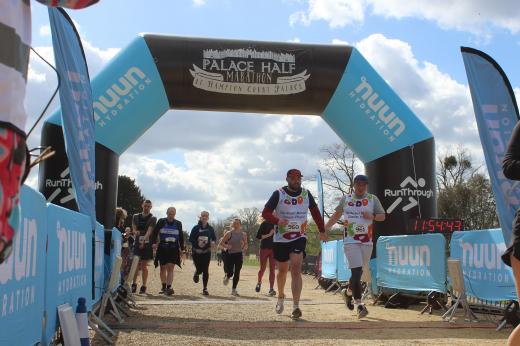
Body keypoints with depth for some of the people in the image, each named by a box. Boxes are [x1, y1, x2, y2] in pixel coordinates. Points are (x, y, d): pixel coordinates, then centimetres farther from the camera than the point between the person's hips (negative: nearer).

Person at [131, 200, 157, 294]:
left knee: (144, 266, 1)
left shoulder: (152, 218, -1)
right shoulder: (136, 216, 11)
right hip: (137, 243, 2)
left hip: (147, 244, -2)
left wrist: (144, 240, -29)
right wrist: (135, 232, -17)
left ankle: (143, 286, 8)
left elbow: (149, 231, -13)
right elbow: (133, 229, 8)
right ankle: (134, 284, 8)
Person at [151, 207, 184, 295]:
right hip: (162, 248, 1)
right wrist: (154, 242, -11)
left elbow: (181, 237, 11)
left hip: (173, 249, -1)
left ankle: (169, 287, -18)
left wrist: (182, 248, 10)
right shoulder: (161, 222, 1)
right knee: (163, 268, 9)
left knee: (170, 268, -12)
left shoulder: (178, 224, 5)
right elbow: (155, 232, 2)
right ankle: (163, 287, 23)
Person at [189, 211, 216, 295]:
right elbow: (191, 239, -4)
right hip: (196, 252, -2)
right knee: (199, 269, -4)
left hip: (206, 252, 2)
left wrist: (213, 242, -7)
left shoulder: (210, 228, 3)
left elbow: (214, 238, 15)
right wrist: (197, 243, -22)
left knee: (205, 270, -2)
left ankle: (205, 288, 8)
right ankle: (196, 274, 35)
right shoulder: (196, 228, -3)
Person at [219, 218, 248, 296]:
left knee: (237, 273, -1)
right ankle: (227, 277, 33)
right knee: (230, 273, -5)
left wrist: (244, 247, -9)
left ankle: (234, 289, 11)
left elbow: (246, 245, 12)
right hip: (230, 254, -2)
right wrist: (226, 246, -18)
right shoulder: (229, 233, -2)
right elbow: (220, 244, 0)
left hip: (239, 255, 2)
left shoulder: (243, 234, 4)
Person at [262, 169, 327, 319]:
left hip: (299, 238, 0)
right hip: (280, 239, 0)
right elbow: (265, 212, -10)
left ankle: (296, 307, -17)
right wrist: (277, 221, -29)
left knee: (296, 269, -15)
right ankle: (280, 296, 42)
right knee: (282, 270, 15)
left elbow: (315, 212, 15)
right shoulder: (278, 194, -8)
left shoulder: (306, 194, 2)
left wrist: (322, 231, 17)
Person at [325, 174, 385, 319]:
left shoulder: (373, 199, 6)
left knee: (359, 271, 11)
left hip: (367, 242, 2)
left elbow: (382, 216, 4)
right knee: (356, 271, -14)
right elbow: (336, 215, 18)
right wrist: (324, 229, 19)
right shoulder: (346, 199, 7)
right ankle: (359, 304, -11)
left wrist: (372, 216, -17)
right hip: (350, 241, -2)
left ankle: (348, 292, 39)